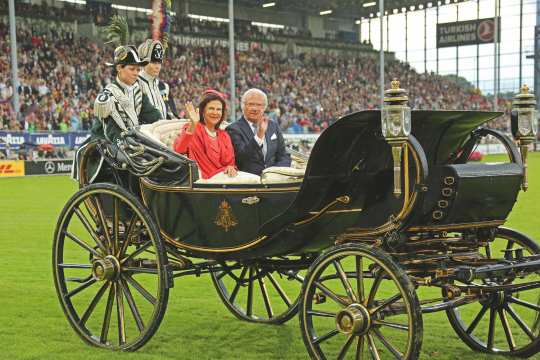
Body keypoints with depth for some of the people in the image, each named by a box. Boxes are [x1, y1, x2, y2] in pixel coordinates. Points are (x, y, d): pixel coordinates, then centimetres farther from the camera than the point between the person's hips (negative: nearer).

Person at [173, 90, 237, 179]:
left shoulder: (224, 136, 20)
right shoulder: (192, 129, 1)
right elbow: (179, 150, -18)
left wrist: (231, 167, -4)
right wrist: (192, 125, -29)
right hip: (203, 178, -6)